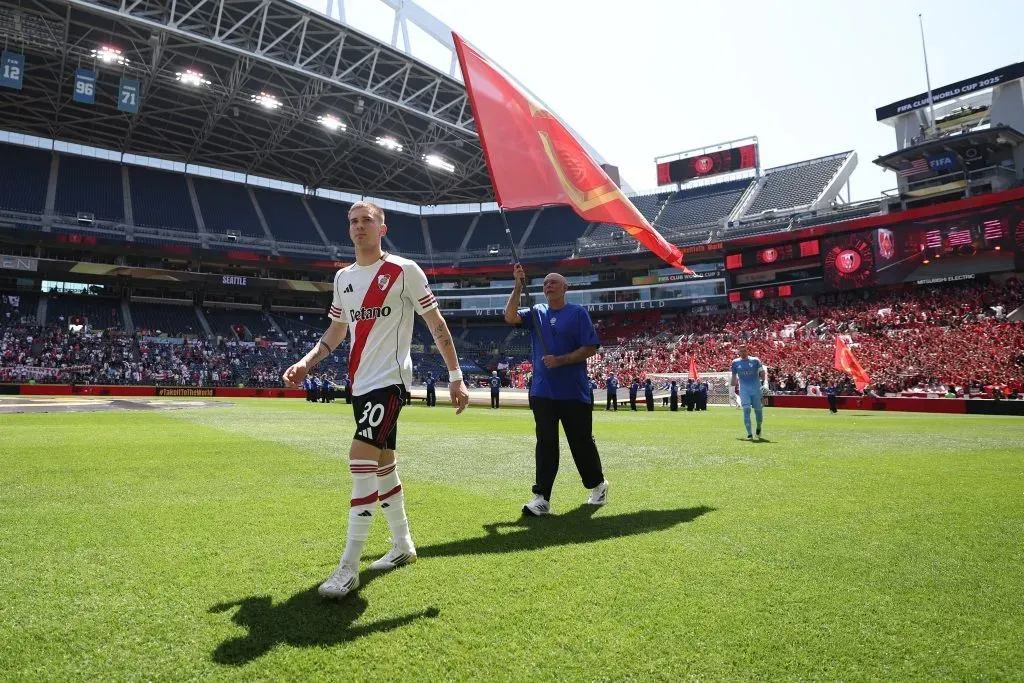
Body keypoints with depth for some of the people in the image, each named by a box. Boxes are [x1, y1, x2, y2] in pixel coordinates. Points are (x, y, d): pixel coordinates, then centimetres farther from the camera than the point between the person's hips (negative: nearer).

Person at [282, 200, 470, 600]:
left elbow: (436, 325, -5)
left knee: (361, 457, -19)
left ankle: (348, 568, -10)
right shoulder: (343, 277, 12)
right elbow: (336, 331, 21)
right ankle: (403, 546, 29)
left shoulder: (404, 270, -7)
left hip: (390, 379, -7)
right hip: (360, 383, 7)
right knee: (381, 462, 13)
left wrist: (456, 377, -9)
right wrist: (306, 363, 5)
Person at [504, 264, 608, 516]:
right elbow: (510, 317, -4)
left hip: (575, 392, -3)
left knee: (582, 442, 8)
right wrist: (519, 286, -9)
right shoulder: (536, 313, 12)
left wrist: (560, 361, -16)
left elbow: (590, 348, -6)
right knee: (545, 444, 2)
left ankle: (598, 485, 30)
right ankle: (542, 497, 3)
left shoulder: (578, 313, 0)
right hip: (542, 392, 3)